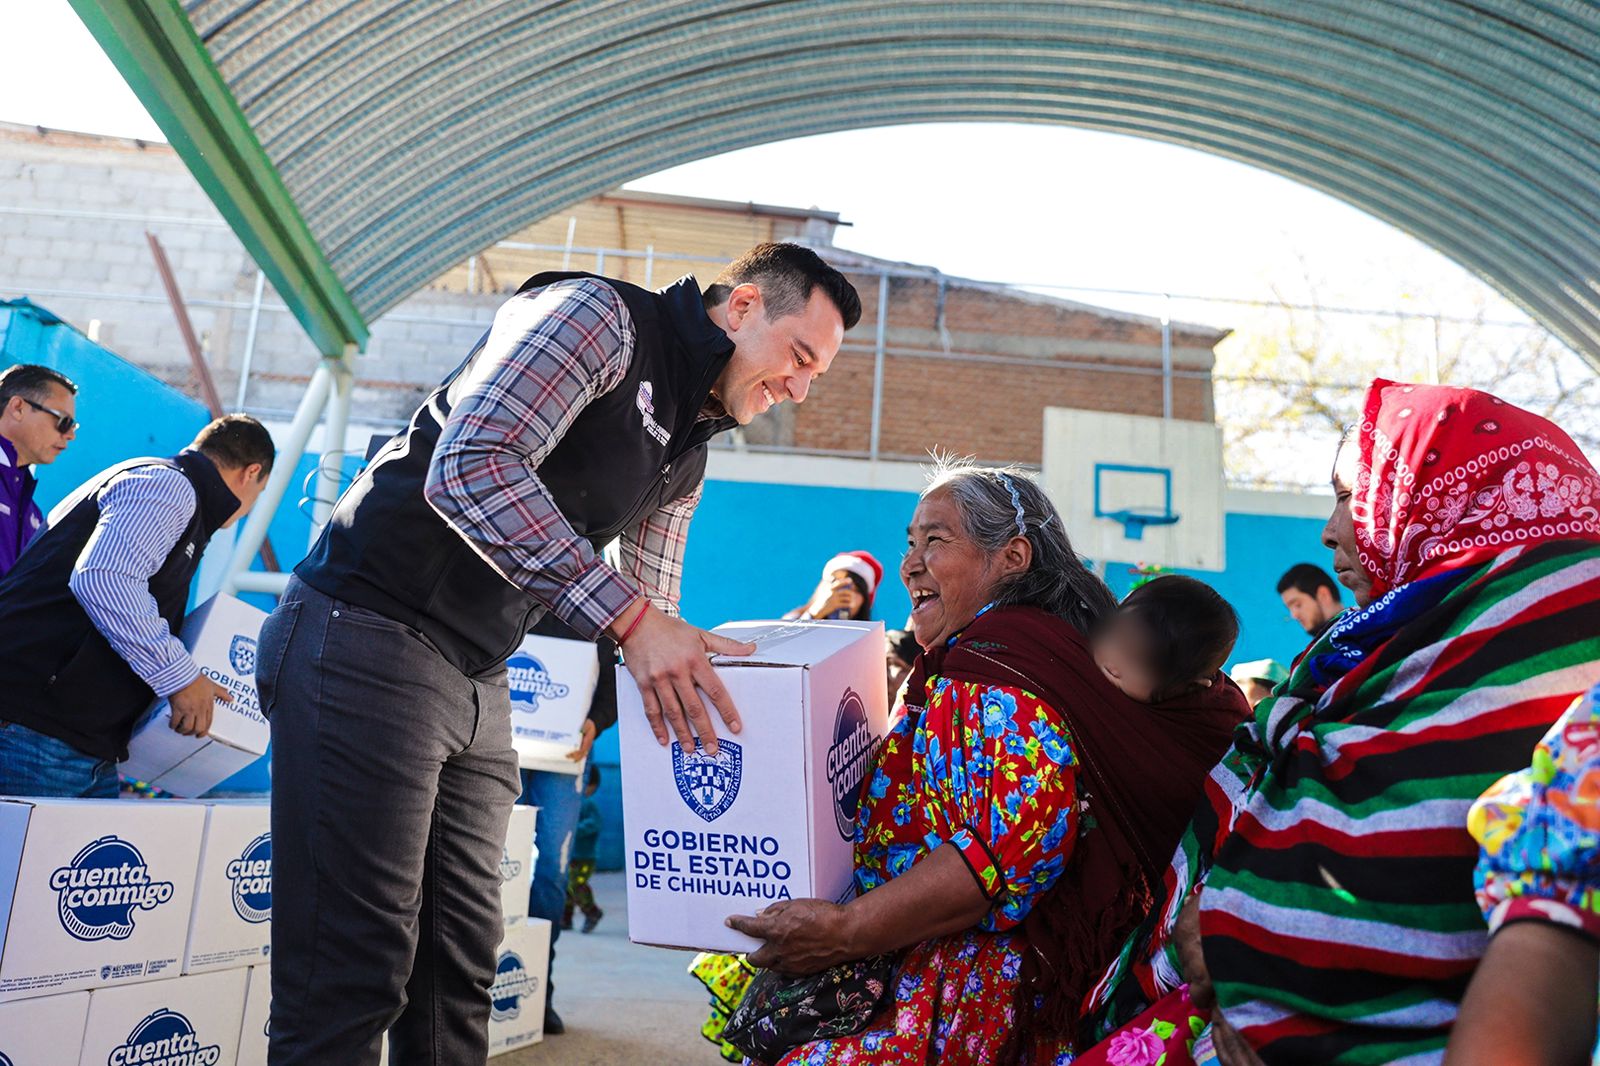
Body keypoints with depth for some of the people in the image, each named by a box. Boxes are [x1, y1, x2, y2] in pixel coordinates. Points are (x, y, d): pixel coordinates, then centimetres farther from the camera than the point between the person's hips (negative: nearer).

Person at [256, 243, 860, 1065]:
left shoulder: (687, 453, 16)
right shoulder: (603, 318, -10)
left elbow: (650, 622, 22)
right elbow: (469, 467, -26)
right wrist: (628, 617, -29)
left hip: (478, 686, 9)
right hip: (369, 638, -9)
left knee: (459, 969, 12)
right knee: (354, 980, -6)